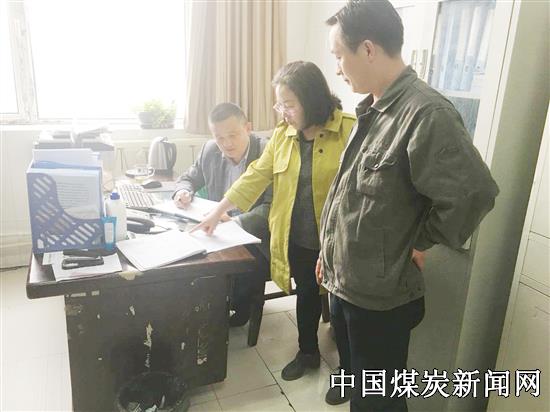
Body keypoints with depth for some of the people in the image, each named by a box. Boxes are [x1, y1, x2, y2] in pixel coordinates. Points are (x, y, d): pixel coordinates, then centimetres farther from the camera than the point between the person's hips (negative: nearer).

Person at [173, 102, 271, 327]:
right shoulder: (210, 150, 4)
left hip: (256, 240, -5)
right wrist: (183, 191, -5)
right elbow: (189, 178, 19)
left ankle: (237, 312, 0)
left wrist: (235, 222, -32)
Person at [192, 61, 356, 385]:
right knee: (306, 296, 21)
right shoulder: (283, 134, 2)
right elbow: (256, 176, 4)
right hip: (296, 238, 4)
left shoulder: (349, 130, -15)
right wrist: (218, 212, 3)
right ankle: (308, 352, 44)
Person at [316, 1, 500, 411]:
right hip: (344, 284, 8)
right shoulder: (372, 109, 7)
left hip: (381, 297, -8)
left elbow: (474, 194, -27)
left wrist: (420, 242, -13)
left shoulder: (426, 112, -22)